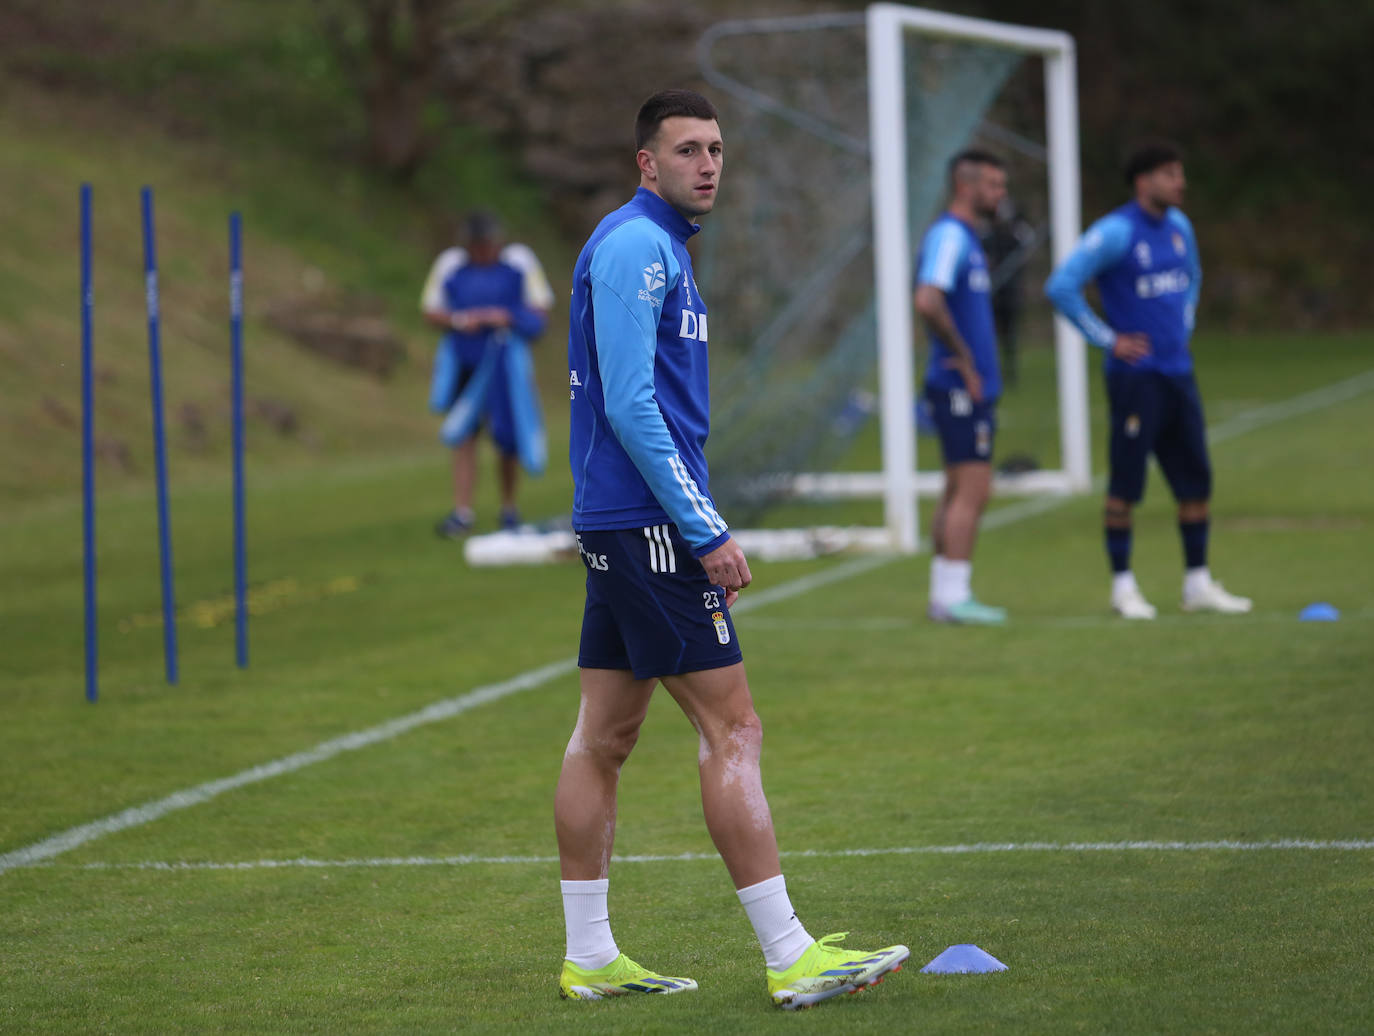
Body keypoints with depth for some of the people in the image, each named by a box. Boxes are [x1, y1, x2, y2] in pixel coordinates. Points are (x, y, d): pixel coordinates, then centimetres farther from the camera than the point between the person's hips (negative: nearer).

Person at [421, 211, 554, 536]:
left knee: (508, 438, 3)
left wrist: (508, 318, -18)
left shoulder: (520, 262, -1)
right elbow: (430, 310, 5)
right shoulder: (450, 265, 2)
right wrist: (457, 321, -15)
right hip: (463, 364, 1)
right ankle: (462, 512, -5)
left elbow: (541, 308, 0)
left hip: (503, 362, -1)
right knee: (464, 437, -5)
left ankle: (508, 506, 23)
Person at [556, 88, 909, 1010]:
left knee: (606, 734, 10)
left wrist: (695, 524, 23)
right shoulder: (634, 246, -13)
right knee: (733, 729, -9)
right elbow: (630, 405, -20)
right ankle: (790, 958, -9)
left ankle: (590, 957, 13)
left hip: (619, 524, 10)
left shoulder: (658, 246, 18)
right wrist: (707, 532, -20)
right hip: (649, 521, -10)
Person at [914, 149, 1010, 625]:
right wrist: (963, 356, -20)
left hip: (973, 387, 10)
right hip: (961, 388, -10)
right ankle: (954, 597, -9)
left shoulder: (965, 239, 17)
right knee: (972, 491, -10)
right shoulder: (948, 237, -14)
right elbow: (928, 301, -29)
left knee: (959, 492, 11)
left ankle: (945, 595, 15)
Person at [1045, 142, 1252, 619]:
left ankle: (1198, 584, 15)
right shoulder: (1115, 232, -13)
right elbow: (1061, 286, -17)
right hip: (1135, 376, -7)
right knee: (1125, 485, -4)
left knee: (1195, 480, 7)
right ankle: (1123, 587, 4)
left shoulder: (1178, 226, 10)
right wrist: (1107, 339, -14)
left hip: (1178, 373, 7)